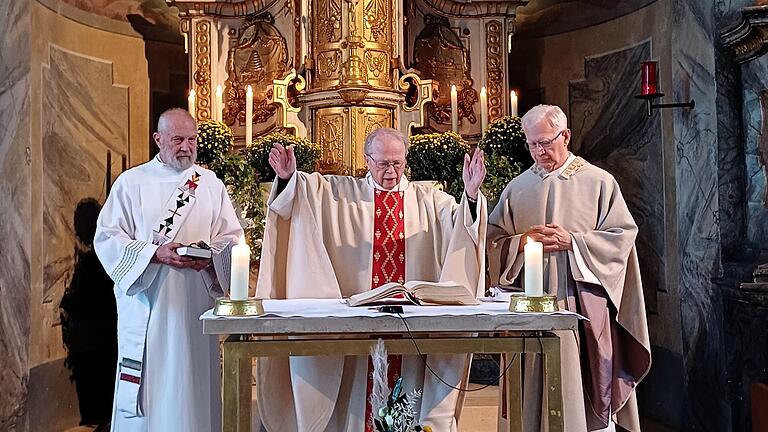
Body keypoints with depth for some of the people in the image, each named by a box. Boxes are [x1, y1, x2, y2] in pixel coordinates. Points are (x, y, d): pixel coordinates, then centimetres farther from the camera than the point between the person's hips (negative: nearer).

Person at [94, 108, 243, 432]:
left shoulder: (212, 184, 11)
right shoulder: (131, 182, 5)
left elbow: (232, 237, 9)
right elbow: (107, 238, -1)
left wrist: (211, 254, -13)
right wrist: (156, 254, -16)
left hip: (197, 304, 2)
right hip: (146, 305, -1)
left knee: (196, 386, 5)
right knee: (147, 386, 2)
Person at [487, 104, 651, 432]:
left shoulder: (599, 182, 2)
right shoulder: (517, 188, 11)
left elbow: (622, 235, -3)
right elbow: (493, 240, 8)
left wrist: (573, 241, -14)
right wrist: (522, 241, -11)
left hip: (583, 300, -2)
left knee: (584, 378, 0)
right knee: (537, 384, 5)